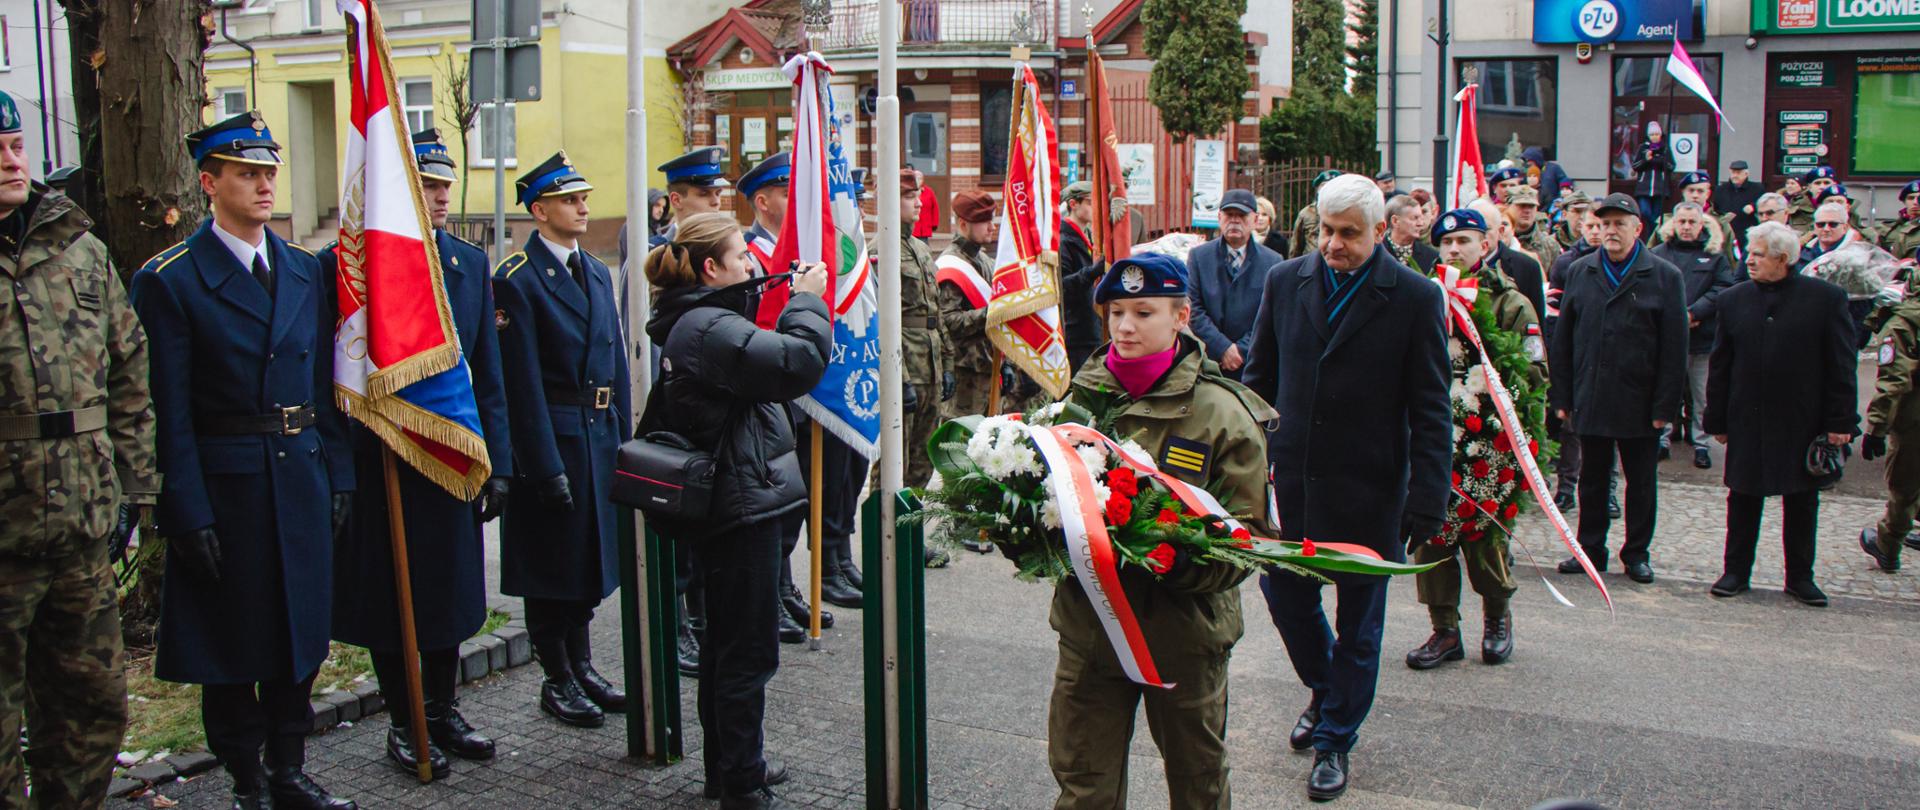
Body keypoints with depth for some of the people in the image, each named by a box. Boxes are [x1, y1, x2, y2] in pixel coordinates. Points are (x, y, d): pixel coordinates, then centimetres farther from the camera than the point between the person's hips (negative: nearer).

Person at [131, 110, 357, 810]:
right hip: (224, 485, -5)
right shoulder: (169, 280, -7)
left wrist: (339, 477, 6)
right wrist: (187, 513, -14)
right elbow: (169, 411, -10)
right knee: (230, 643, 7)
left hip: (302, 482, 5)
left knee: (300, 634, 12)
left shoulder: (305, 271, 9)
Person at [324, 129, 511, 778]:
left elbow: (488, 375, 7)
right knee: (388, 600, 7)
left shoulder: (470, 263, 6)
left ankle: (442, 712, 30)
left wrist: (497, 463, 3)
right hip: (378, 461, -4)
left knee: (450, 593, 14)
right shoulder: (344, 263, -8)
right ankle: (403, 725, 22)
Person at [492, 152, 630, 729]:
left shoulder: (596, 271, 13)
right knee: (552, 562, 3)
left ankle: (582, 667, 29)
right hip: (551, 437, -7)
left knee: (590, 556, 15)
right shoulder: (517, 279, -11)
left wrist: (622, 438, 11)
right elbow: (522, 382, -15)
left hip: (600, 435, 7)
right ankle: (558, 681, 16)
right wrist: (546, 465, -17)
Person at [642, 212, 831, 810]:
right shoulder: (711, 329, -20)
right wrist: (807, 301, -12)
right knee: (750, 652, -2)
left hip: (721, 506, 11)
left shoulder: (692, 323, 13)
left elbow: (766, 360, 17)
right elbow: (802, 362, -28)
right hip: (744, 506, -11)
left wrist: (795, 304, 6)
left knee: (725, 643, 19)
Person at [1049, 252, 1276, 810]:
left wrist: (1181, 559, -30)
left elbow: (1248, 532, -10)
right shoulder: (1084, 394, 2)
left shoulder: (1223, 412, -9)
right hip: (1088, 621, 3)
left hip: (1183, 626, -2)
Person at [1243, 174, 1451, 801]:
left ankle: (1334, 738, 28)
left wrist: (1427, 500, -11)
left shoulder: (1415, 298, -9)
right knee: (1284, 592, 14)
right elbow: (1259, 378, 10)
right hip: (1291, 478, 3)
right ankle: (1325, 689, 43)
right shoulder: (1286, 282, 1)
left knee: (1358, 620, 9)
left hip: (1367, 489, -3)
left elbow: (1431, 412, -7)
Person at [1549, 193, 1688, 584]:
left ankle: (1637, 552, 22)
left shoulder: (1664, 276, -3)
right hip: (1591, 401, 2)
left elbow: (1674, 348, -5)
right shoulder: (1579, 272, 5)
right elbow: (1562, 340, 6)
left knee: (1641, 483, 10)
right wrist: (1561, 396, 1)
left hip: (1639, 402, -2)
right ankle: (1590, 548, 22)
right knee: (1592, 479, 11)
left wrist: (1665, 405, -10)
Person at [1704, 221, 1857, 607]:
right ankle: (1736, 571, 20)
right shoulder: (1733, 300, 2)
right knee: (1743, 500, 9)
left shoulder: (1826, 298, -5)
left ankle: (1800, 576, 21)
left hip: (1803, 422, -1)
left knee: (1802, 503, 10)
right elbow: (1720, 367, 5)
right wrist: (1718, 420, 3)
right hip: (1747, 421, 2)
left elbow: (1841, 365, -4)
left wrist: (1840, 422, -8)